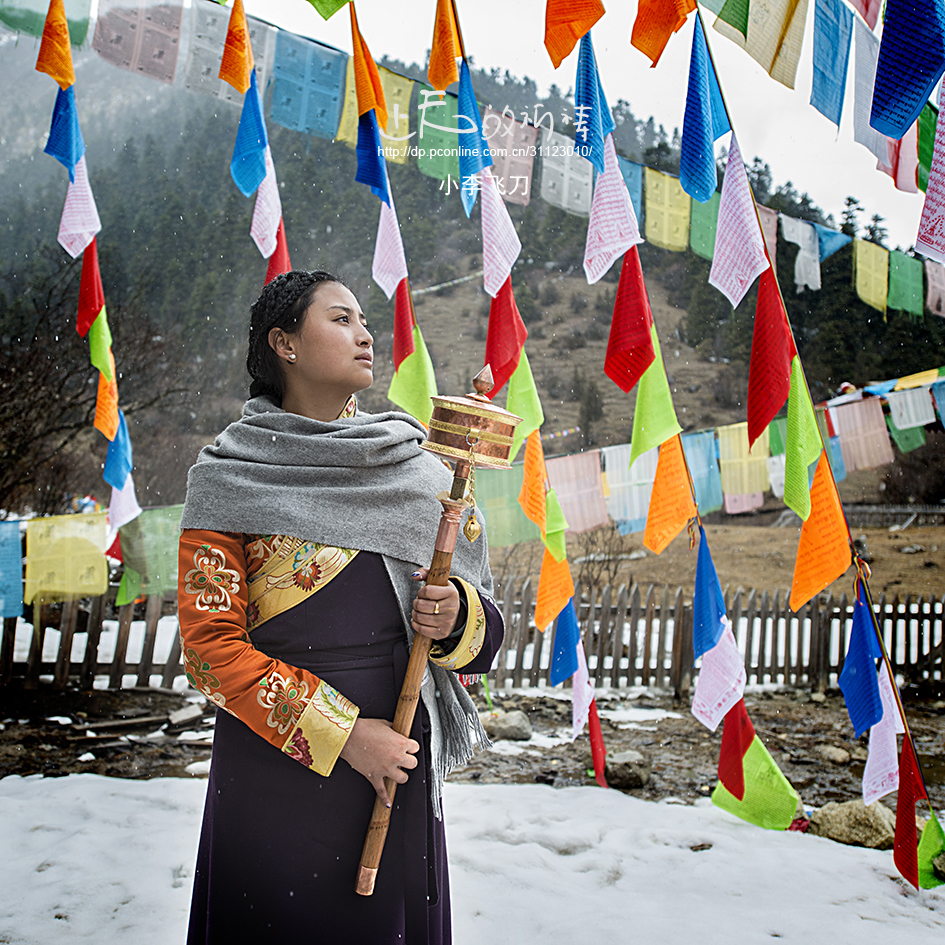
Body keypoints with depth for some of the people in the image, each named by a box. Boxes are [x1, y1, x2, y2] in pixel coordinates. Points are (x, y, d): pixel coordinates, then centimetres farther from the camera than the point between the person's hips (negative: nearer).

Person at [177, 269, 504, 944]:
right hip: (277, 770, -3)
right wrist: (341, 733, -14)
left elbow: (483, 625, 10)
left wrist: (454, 615, -14)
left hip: (397, 767, 4)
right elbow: (211, 644, -9)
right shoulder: (231, 477, -5)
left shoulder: (410, 466, 6)